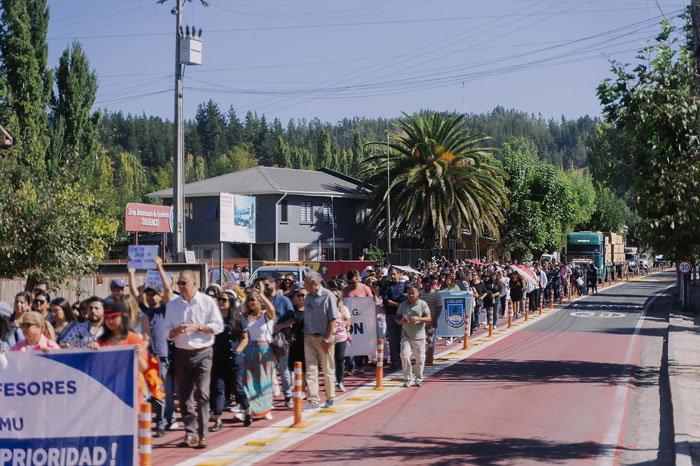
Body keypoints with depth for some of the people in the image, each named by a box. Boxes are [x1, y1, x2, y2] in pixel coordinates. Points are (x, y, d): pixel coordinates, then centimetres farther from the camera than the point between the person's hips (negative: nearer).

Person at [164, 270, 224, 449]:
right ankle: (189, 434, 13)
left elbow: (218, 326, -2)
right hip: (181, 353, 3)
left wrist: (198, 328, -12)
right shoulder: (172, 305, 10)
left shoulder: (207, 302, 1)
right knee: (184, 396, 5)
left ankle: (202, 435, -8)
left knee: (202, 394, -10)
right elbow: (167, 332, 8)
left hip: (202, 353, -3)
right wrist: (177, 331, -13)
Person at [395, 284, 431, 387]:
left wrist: (418, 319, -22)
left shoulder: (422, 304, -1)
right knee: (404, 355, -12)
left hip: (419, 336, -1)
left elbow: (428, 319, -4)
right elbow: (397, 319, 10)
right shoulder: (403, 305, 6)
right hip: (406, 335, 1)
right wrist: (402, 321, -14)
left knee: (420, 358, 4)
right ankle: (408, 378, 3)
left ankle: (418, 379, 20)